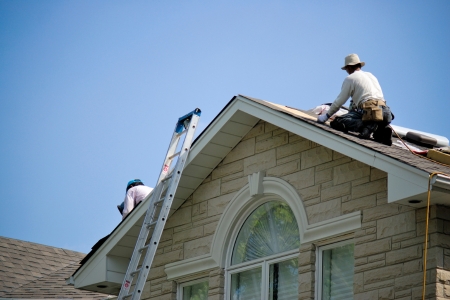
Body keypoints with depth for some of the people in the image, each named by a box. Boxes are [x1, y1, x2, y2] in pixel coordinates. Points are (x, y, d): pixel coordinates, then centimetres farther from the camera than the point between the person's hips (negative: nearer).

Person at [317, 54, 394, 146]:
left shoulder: (350, 78, 9)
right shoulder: (371, 75, 31)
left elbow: (339, 101, 9)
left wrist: (327, 115, 23)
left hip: (369, 110, -7)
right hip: (385, 112, 7)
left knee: (337, 122, -7)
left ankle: (367, 125, -24)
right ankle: (382, 130, -2)